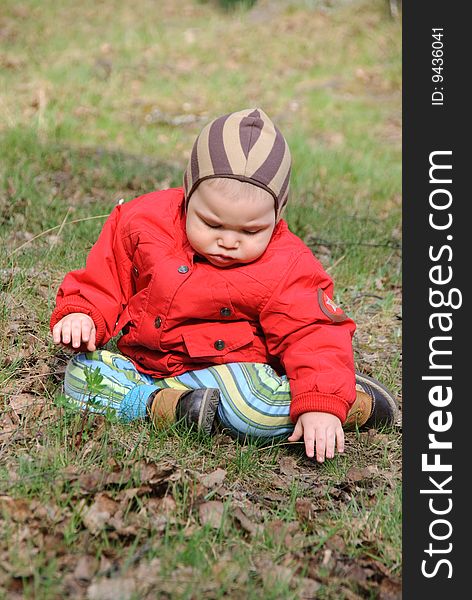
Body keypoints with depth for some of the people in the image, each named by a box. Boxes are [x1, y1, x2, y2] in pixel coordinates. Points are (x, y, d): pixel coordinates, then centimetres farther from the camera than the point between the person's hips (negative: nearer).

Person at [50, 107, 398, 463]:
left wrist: (320, 407, -34)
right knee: (80, 373, -17)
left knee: (257, 407, -37)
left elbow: (313, 336, -19)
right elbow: (105, 277, 7)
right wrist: (81, 314, -11)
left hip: (232, 367, -4)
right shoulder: (144, 222, -8)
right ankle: (169, 407, -30)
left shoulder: (285, 269, -16)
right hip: (142, 361, 4)